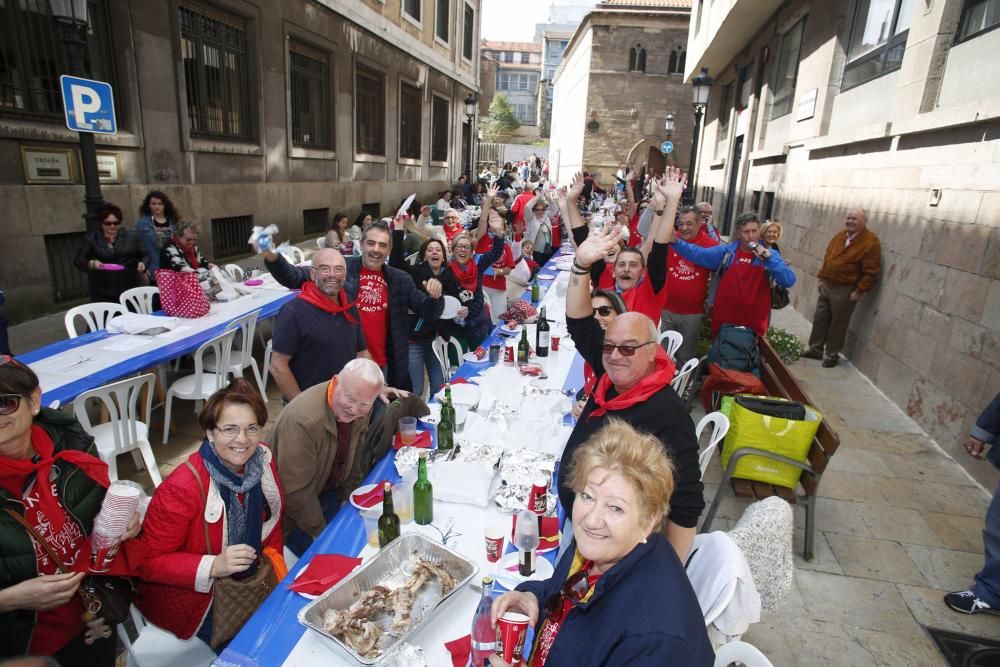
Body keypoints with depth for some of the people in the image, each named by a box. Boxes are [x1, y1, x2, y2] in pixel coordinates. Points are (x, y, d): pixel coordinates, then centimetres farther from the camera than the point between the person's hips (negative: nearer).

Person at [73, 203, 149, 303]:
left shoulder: (132, 237, 7)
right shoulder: (90, 238, 5)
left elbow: (144, 255, 11)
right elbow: (78, 260, 4)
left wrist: (143, 264, -12)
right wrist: (91, 264, -17)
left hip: (129, 291, 1)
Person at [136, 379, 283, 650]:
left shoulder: (262, 459, -13)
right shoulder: (182, 488, -30)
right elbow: (148, 562, -21)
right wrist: (212, 566, -34)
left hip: (249, 576, 5)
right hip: (195, 595, -5)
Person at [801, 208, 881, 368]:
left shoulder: (870, 242, -13)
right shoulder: (840, 235, 9)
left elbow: (871, 271, -15)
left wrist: (859, 291, -18)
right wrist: (821, 278, 12)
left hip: (845, 290, -7)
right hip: (826, 285, 7)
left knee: (838, 324, 3)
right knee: (820, 319, 13)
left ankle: (832, 355, 15)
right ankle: (815, 349, 25)